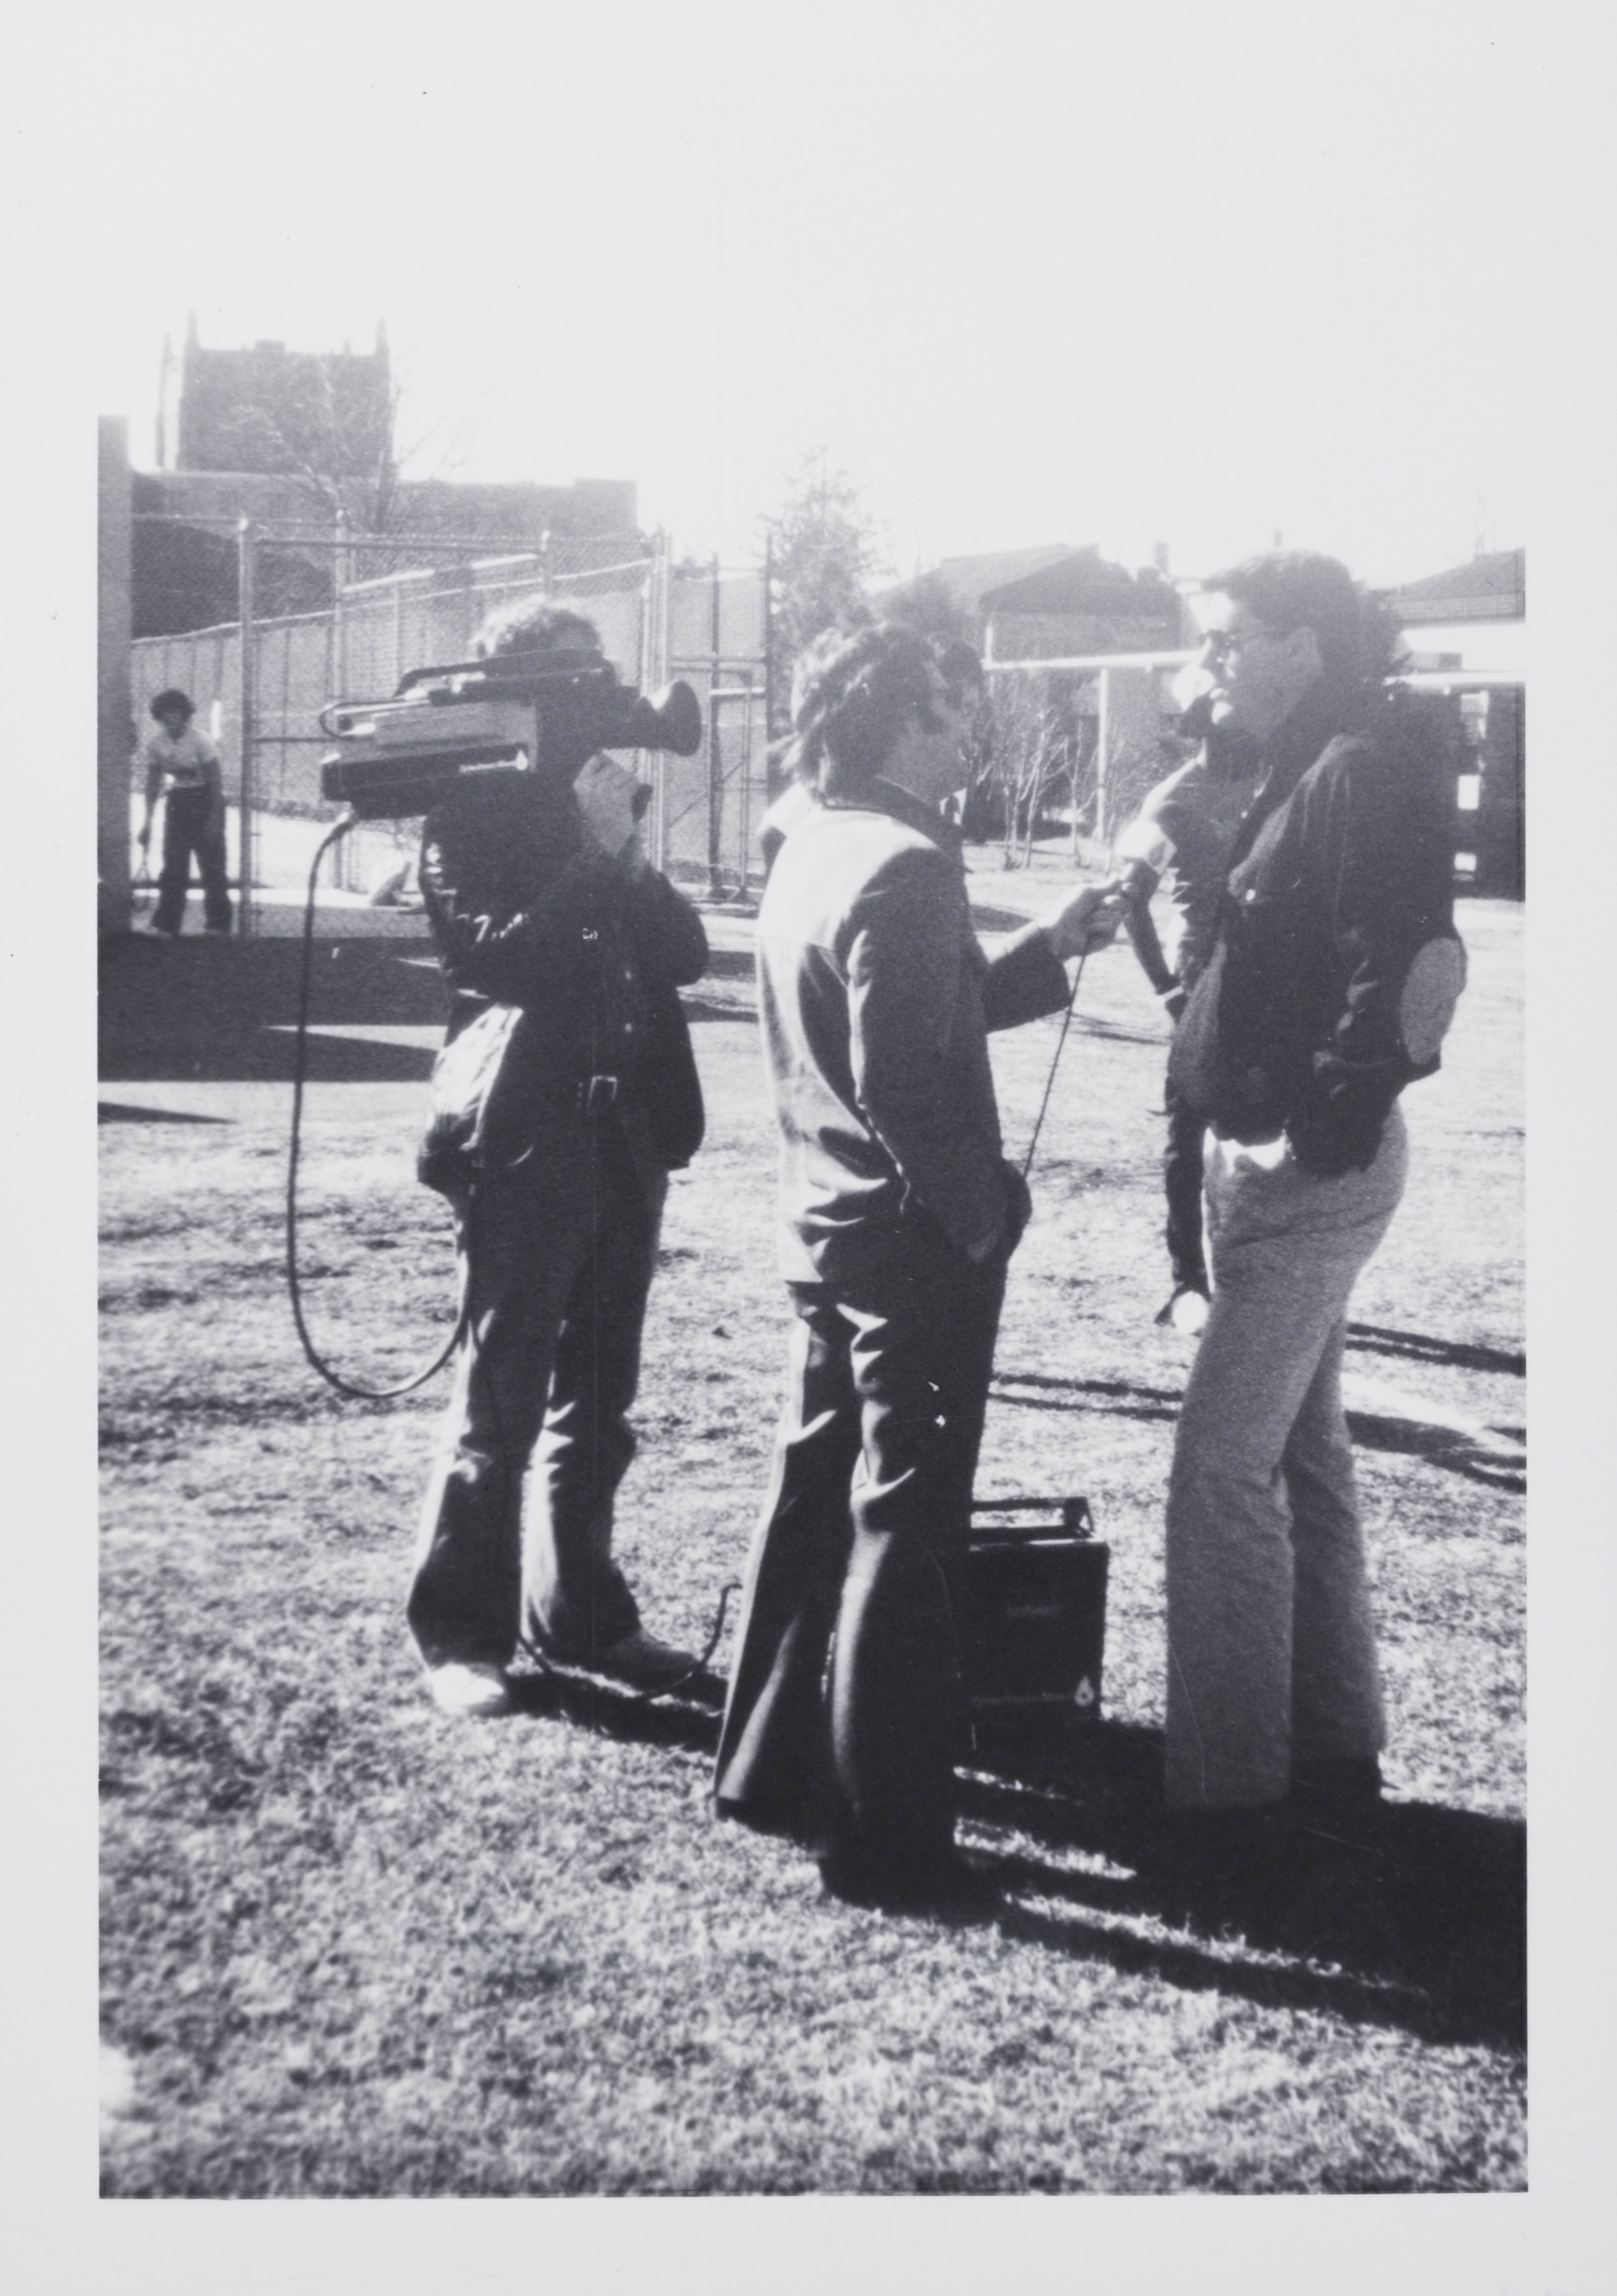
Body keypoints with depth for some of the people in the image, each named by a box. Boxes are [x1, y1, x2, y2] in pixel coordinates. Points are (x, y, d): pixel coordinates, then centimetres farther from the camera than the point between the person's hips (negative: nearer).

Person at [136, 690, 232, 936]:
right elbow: (153, 783, 4)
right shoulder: (155, 743, -5)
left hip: (206, 799, -4)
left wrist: (215, 820, -19)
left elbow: (217, 781, -14)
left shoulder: (199, 742, -18)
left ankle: (217, 923, 6)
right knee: (173, 863, -1)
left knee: (211, 862, -2)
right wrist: (147, 821, 1)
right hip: (177, 801, 4)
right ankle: (165, 924, -1)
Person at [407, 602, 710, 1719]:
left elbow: (686, 953, 7)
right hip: (526, 1137, -6)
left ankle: (580, 1610, 21)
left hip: (628, 1130, 6)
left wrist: (631, 854, -8)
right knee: (501, 1404, -4)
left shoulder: (606, 802, 16)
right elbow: (493, 958, -17)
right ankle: (463, 1630, 4)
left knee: (599, 1400, 12)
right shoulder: (470, 812, -2)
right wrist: (592, 855, -16)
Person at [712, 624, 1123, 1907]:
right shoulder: (906, 870, -20)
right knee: (904, 1533, -1)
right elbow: (904, 1077, -26)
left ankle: (768, 1767, 29)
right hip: (918, 1239, -9)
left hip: (827, 1227, 9)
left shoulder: (809, 853, 10)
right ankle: (885, 1835, 7)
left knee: (814, 1499, 18)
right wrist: (981, 1212, -15)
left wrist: (1052, 948, 15)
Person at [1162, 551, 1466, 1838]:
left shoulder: (1366, 774, -17)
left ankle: (1229, 1784, 2)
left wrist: (1327, 1119, -22)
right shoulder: (1312, 769, 14)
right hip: (1273, 1156, 11)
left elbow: (1426, 964, -25)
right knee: (1301, 1453, 17)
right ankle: (1332, 1743, 29)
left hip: (1309, 1169, -11)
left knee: (1223, 1475, -7)